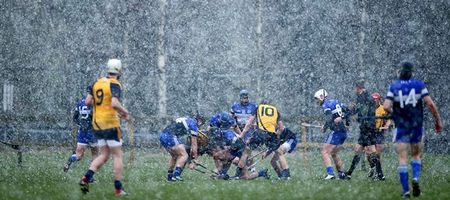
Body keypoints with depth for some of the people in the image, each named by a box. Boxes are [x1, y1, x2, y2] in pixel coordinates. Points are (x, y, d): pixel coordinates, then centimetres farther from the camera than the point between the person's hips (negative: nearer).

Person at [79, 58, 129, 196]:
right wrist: (124, 112, -7)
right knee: (117, 155, 2)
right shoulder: (115, 85, -12)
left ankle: (86, 178, -4)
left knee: (104, 155, 14)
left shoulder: (97, 83, 8)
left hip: (97, 124, 7)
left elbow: (88, 101, 7)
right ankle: (118, 189, 2)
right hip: (110, 123, -7)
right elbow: (115, 104, -25)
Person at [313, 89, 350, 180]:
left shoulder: (326, 105, -6)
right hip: (344, 132, 9)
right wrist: (347, 123, 28)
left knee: (324, 152, -10)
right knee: (334, 154, 21)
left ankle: (330, 173, -22)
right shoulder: (335, 102, 18)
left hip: (336, 131, -9)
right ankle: (342, 174, 20)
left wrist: (324, 128, -3)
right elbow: (347, 110, 22)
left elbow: (329, 119, -18)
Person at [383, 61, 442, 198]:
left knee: (402, 158, 3)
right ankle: (416, 178, -9)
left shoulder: (393, 86, -3)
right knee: (416, 155, 17)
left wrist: (393, 113, 10)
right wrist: (438, 120, 1)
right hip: (417, 126, 1)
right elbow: (430, 104, -9)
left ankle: (405, 190, -3)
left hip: (401, 126, -1)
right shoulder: (419, 85, -1)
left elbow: (386, 106, -12)